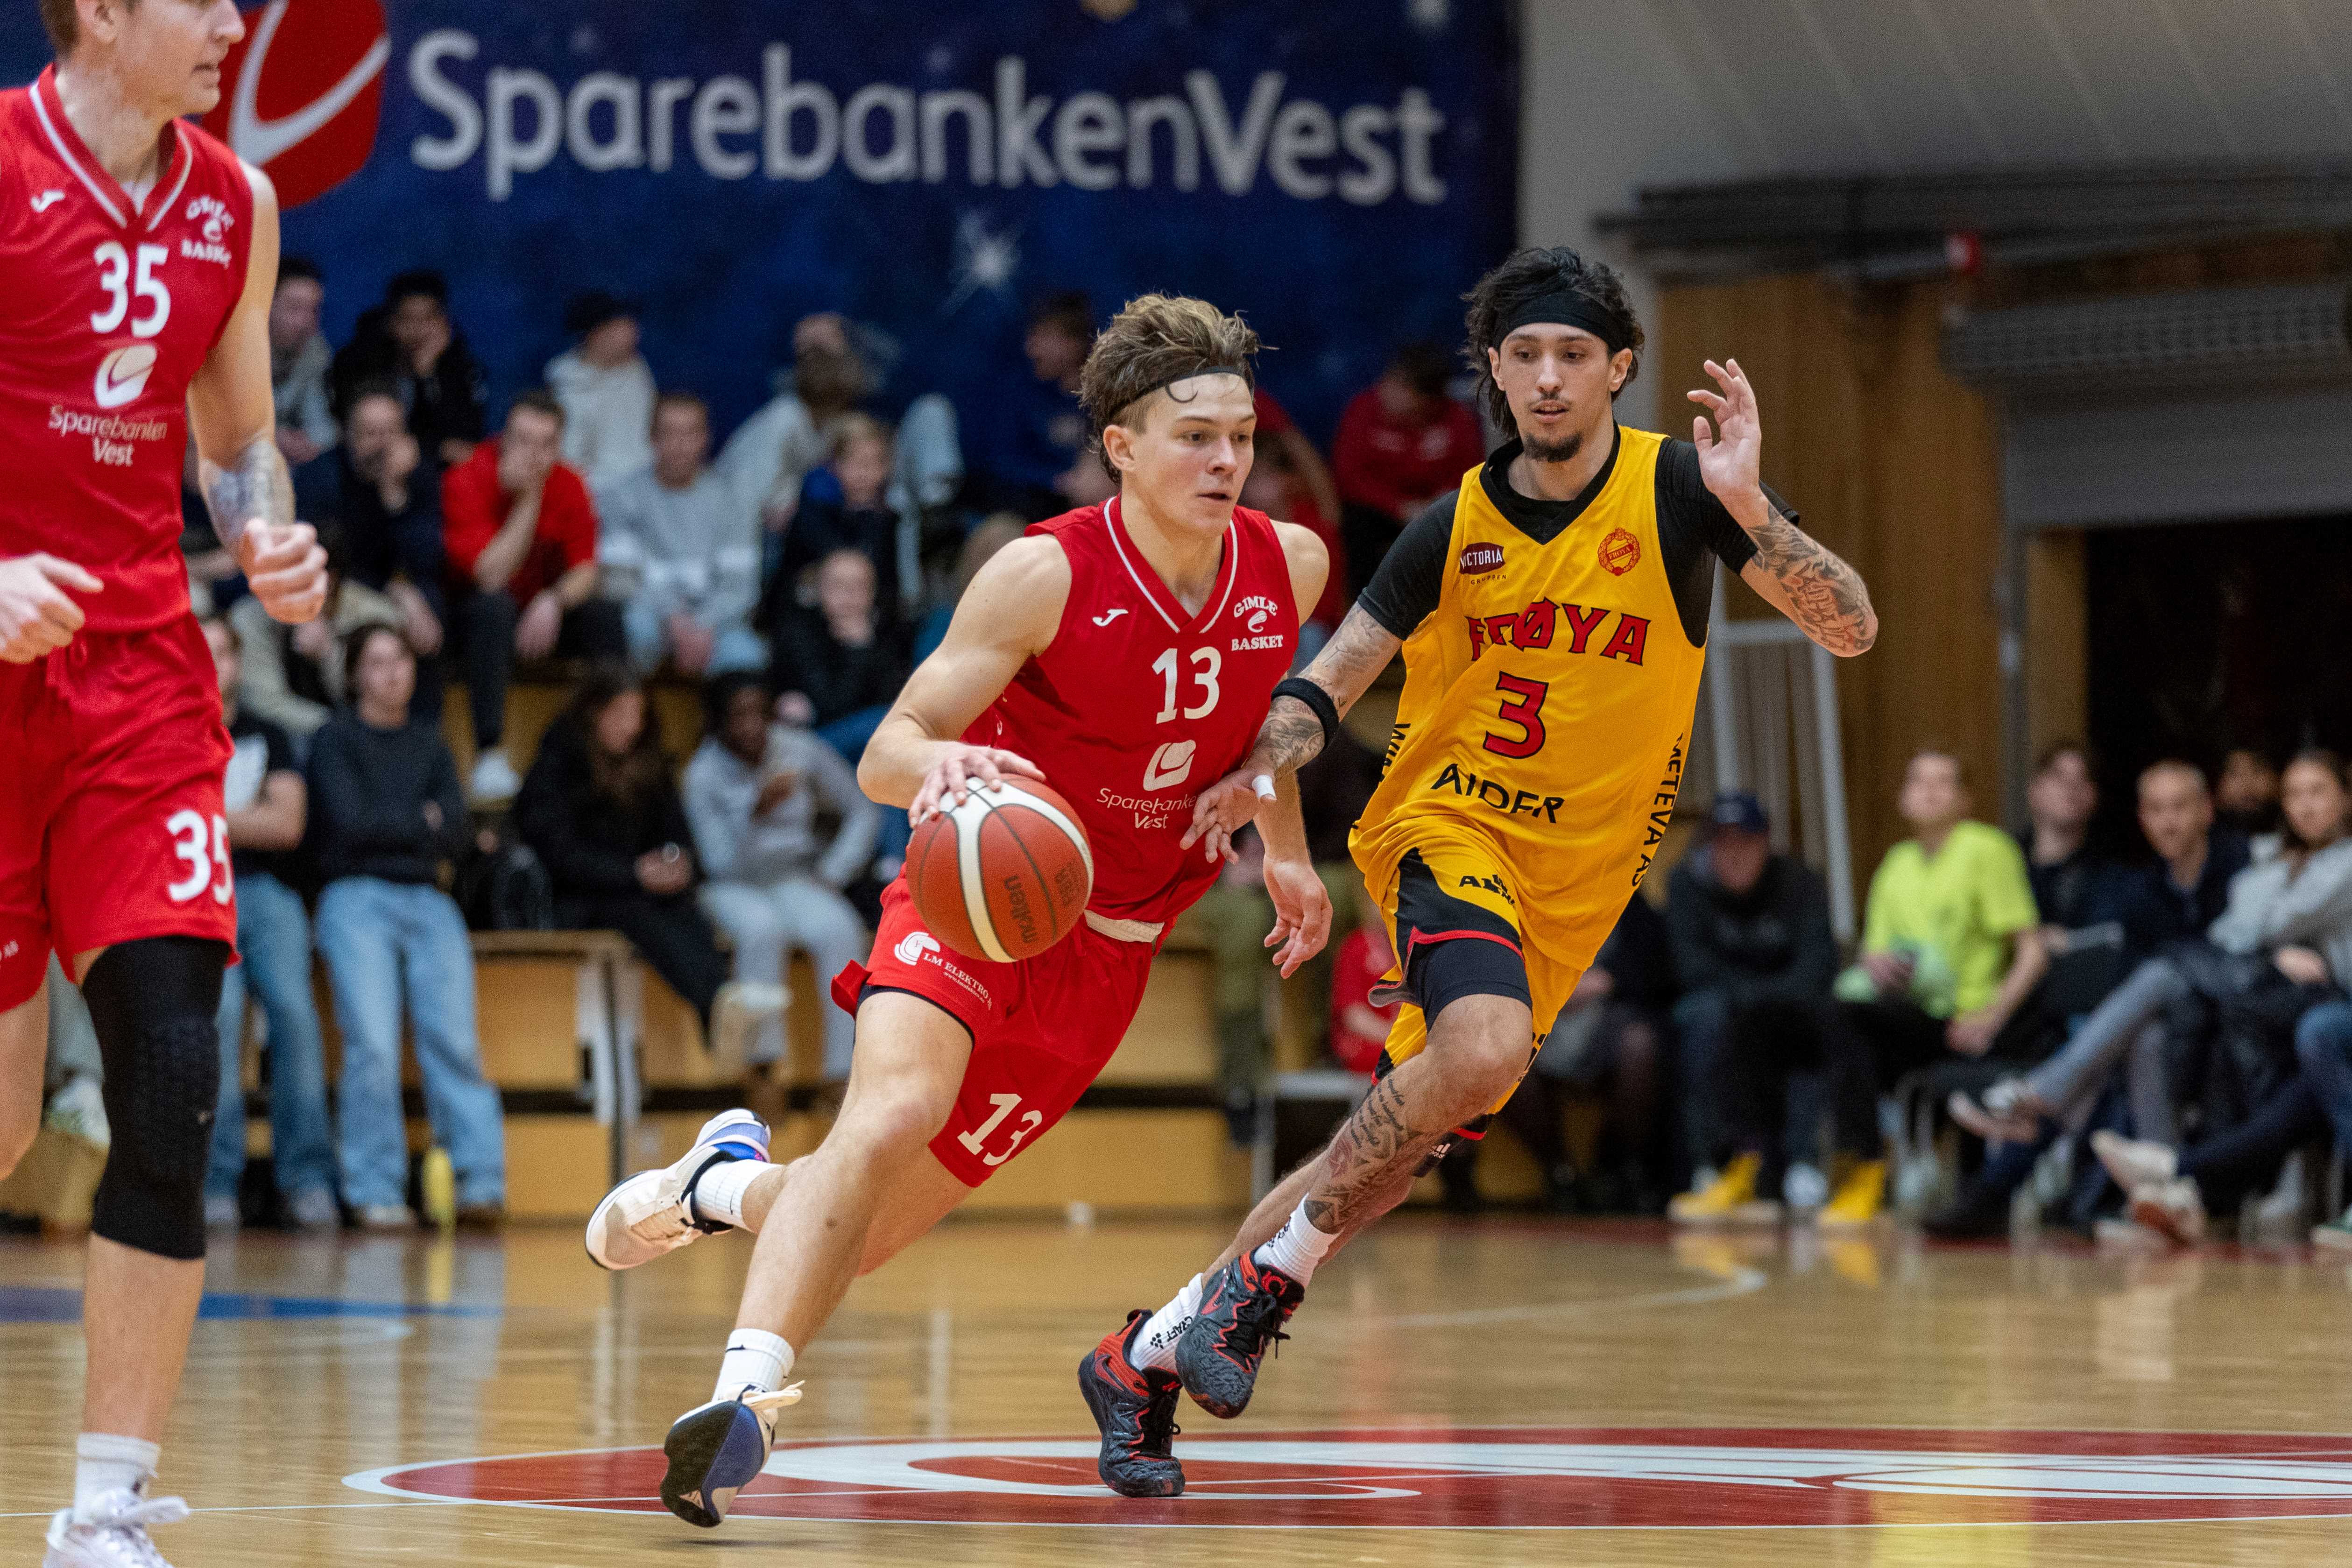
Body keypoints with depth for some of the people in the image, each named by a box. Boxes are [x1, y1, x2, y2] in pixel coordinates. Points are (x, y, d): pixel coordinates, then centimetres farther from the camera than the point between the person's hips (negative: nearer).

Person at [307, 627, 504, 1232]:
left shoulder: (430, 745, 23)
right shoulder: (336, 739, 11)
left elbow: (455, 834, 9)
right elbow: (349, 821, -4)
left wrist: (387, 827, -1)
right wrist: (421, 822, 5)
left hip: (427, 901, 3)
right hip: (356, 897, -3)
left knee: (456, 1039, -16)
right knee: (373, 1044, -19)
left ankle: (482, 1186, -22)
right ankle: (376, 1194, -19)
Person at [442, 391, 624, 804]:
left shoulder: (567, 486, -4)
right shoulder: (468, 482, -18)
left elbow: (585, 570, -4)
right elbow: (490, 576, -26)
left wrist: (554, 603, -26)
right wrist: (529, 499, -27)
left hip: (542, 615, 4)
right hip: (473, 616, -4)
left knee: (606, 614, -22)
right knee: (494, 606, -37)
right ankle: (490, 755, -39)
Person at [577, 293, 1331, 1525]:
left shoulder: (1287, 568, -4)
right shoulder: (1047, 576, -18)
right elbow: (885, 754, -17)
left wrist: (1286, 854, 21)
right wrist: (940, 760, -39)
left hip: (1108, 949, 4)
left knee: (870, 1229, 4)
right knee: (891, 1112, -34)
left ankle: (726, 1183, 36)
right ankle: (748, 1394, -31)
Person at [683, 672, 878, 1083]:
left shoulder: (801, 751, -3)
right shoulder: (704, 774, -10)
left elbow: (863, 811, 8)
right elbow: (721, 863, -17)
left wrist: (834, 872, -2)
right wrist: (757, 811, -31)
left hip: (794, 879, 2)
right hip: (733, 889, -2)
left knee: (840, 932, -30)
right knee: (763, 929, -37)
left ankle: (845, 1069, -30)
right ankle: (765, 1062, -31)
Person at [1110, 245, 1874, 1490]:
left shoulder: (1676, 488, -7)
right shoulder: (1455, 526, -3)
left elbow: (1851, 630, -12)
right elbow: (1330, 682, 5)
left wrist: (1751, 511, -28)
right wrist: (1256, 770, -16)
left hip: (1577, 877, 2)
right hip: (1450, 828, -2)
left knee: (1398, 1148, 1)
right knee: (1484, 1049, -32)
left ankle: (1162, 1345, 16)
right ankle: (1268, 1277, -15)